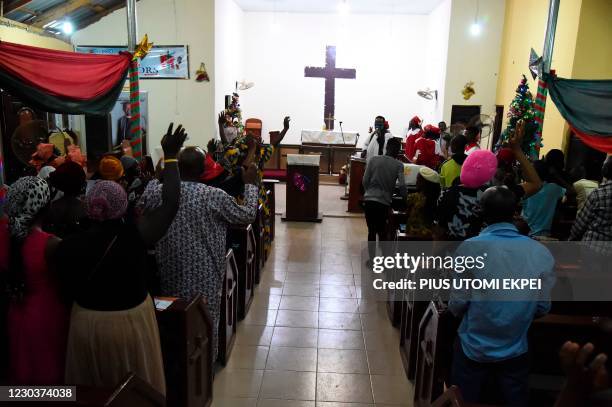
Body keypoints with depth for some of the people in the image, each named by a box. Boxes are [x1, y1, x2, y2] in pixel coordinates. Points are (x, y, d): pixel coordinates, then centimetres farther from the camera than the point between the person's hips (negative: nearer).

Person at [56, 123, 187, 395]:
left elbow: (71, 289, -3)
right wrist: (170, 156, -8)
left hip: (87, 324, 2)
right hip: (131, 323, -2)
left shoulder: (68, 247, -18)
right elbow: (170, 204, -15)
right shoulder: (137, 236, -24)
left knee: (94, 388, 25)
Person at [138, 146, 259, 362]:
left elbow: (139, 213, 13)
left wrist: (156, 178, 20)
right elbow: (247, 215, -7)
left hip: (171, 274, 4)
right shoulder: (213, 196, -18)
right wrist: (250, 183, 6)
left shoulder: (156, 191, -8)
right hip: (204, 276, -4)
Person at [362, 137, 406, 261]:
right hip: (384, 201, -1)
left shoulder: (374, 159, 3)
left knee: (371, 231, 12)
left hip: (369, 199, 2)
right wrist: (405, 199, 7)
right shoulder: (398, 165, -2)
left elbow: (365, 180, 2)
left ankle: (372, 259, 19)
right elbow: (401, 185, -9)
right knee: (382, 232, 11)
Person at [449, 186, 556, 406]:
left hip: (474, 349, -2)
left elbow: (457, 305, -14)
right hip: (516, 351, 2)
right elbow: (543, 307, -1)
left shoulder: (471, 248, -19)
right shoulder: (541, 253, -11)